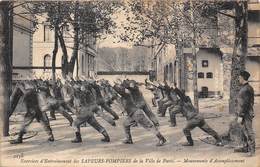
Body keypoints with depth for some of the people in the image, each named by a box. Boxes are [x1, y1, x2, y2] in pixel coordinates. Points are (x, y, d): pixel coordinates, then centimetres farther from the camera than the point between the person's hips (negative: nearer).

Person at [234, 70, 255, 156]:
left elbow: (245, 104, -21)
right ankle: (247, 147, 25)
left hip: (246, 114, -10)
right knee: (245, 131, 16)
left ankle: (252, 150, 2)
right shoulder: (243, 88, 13)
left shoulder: (247, 89, -18)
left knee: (249, 132, -4)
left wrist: (240, 116, -20)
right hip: (244, 114, 10)